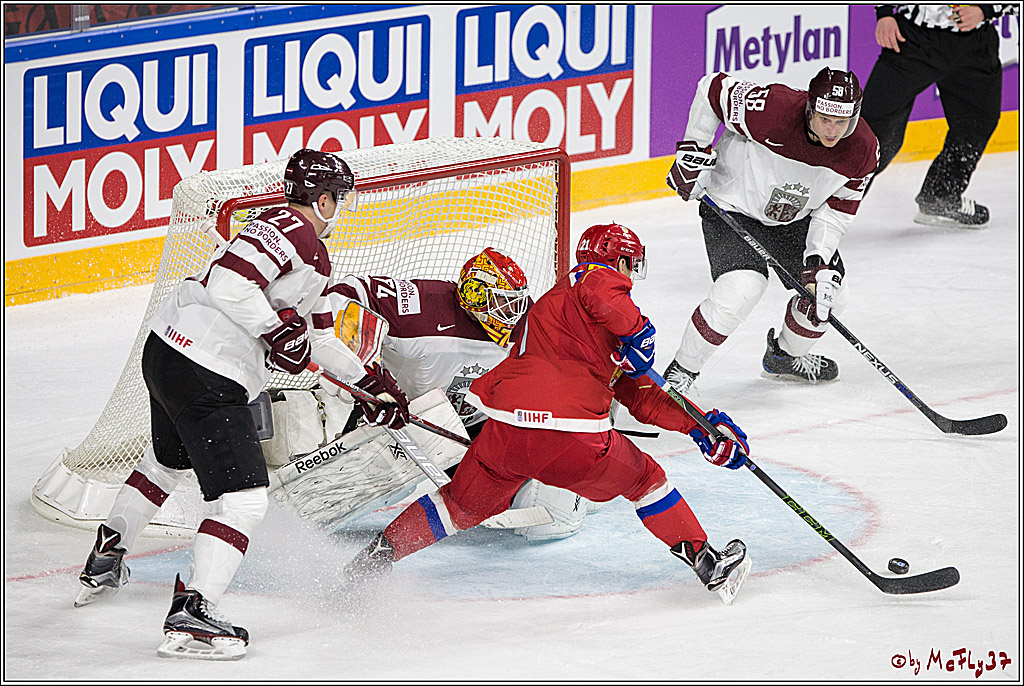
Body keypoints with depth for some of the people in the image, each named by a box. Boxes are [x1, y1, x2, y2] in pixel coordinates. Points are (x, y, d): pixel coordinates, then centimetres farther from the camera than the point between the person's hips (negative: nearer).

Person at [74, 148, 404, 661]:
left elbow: (311, 335, 29)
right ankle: (191, 616, -20)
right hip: (204, 376, -11)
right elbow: (229, 281, -27)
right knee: (244, 496, -12)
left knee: (169, 462, 35)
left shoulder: (312, 254, 19)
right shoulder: (290, 231, -14)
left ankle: (104, 561, 50)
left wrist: (367, 379, 32)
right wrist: (278, 328, -20)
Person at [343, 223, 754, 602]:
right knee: (643, 479, 17)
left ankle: (378, 555, 20)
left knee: (464, 504, 24)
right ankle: (704, 560, 21)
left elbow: (638, 395, 35)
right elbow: (597, 292, -21)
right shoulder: (602, 277, 10)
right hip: (572, 439, -7)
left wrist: (699, 426, 31)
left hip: (505, 430, 7)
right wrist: (638, 331, -8)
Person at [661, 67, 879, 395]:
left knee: (829, 292, 6)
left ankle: (785, 356, 38)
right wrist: (692, 151, -17)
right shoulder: (771, 109, -35)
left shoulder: (862, 150, -19)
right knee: (742, 289, -26)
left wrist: (819, 263, -19)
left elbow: (836, 211, -8)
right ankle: (680, 372, -9)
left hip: (793, 218, 6)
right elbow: (712, 89, -19)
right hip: (733, 207, -6)